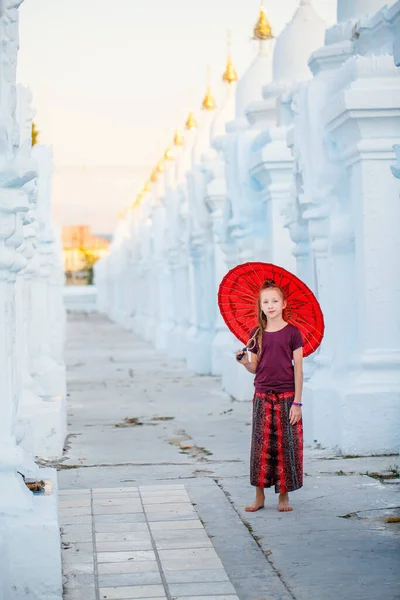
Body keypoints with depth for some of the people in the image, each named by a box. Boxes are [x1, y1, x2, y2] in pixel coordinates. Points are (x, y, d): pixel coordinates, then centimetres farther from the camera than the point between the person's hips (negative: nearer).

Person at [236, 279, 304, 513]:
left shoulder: (292, 332, -4)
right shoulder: (257, 334, 6)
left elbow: (298, 369, -5)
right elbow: (255, 368, 10)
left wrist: (297, 403, -9)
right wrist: (245, 362, -12)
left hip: (286, 397, -3)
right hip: (262, 396, 3)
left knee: (286, 445, 2)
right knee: (261, 446, 4)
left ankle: (284, 495, 13)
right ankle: (260, 496, 12)